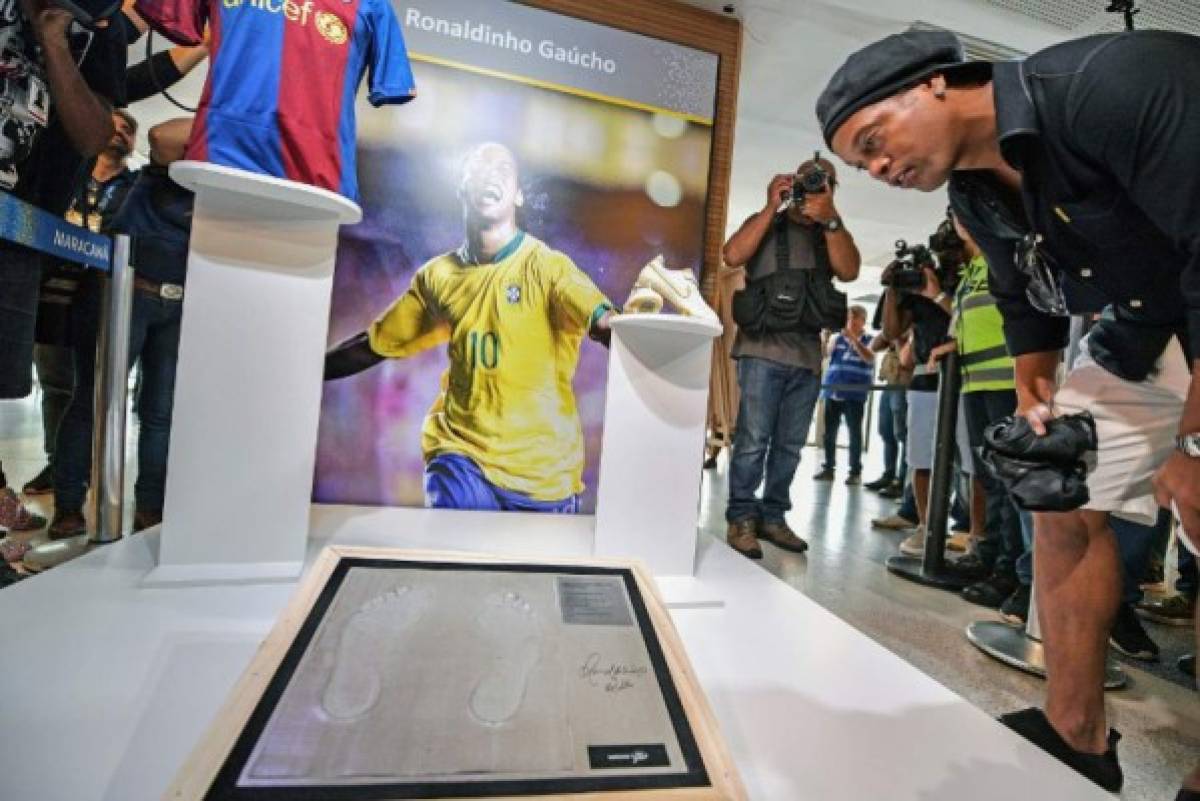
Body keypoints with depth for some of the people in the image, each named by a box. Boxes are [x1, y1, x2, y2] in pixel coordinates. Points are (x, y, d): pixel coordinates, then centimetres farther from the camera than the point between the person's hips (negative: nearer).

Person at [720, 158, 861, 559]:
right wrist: (772, 207, -6)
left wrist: (828, 218, -8)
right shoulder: (766, 224, 11)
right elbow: (733, 255, -8)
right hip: (763, 349, -4)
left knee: (790, 445, 6)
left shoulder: (833, 234, 18)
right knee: (753, 440, -7)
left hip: (808, 355, 4)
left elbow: (849, 270, -1)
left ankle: (773, 516, 16)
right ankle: (741, 517, 1)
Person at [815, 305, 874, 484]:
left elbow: (869, 358, -15)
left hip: (855, 394, -3)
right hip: (832, 391, 3)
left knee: (854, 432, 0)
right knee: (829, 431, 6)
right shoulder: (837, 337, 11)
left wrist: (854, 338, -22)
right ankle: (828, 468, 16)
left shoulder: (869, 340, 4)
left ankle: (855, 471, 7)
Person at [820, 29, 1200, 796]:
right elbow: (1027, 301, 11)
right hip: (1138, 339, 7)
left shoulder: (1115, 82, -26)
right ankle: (1075, 735, 17)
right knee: (1061, 508, 2)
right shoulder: (976, 195, -1)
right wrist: (1032, 397, -2)